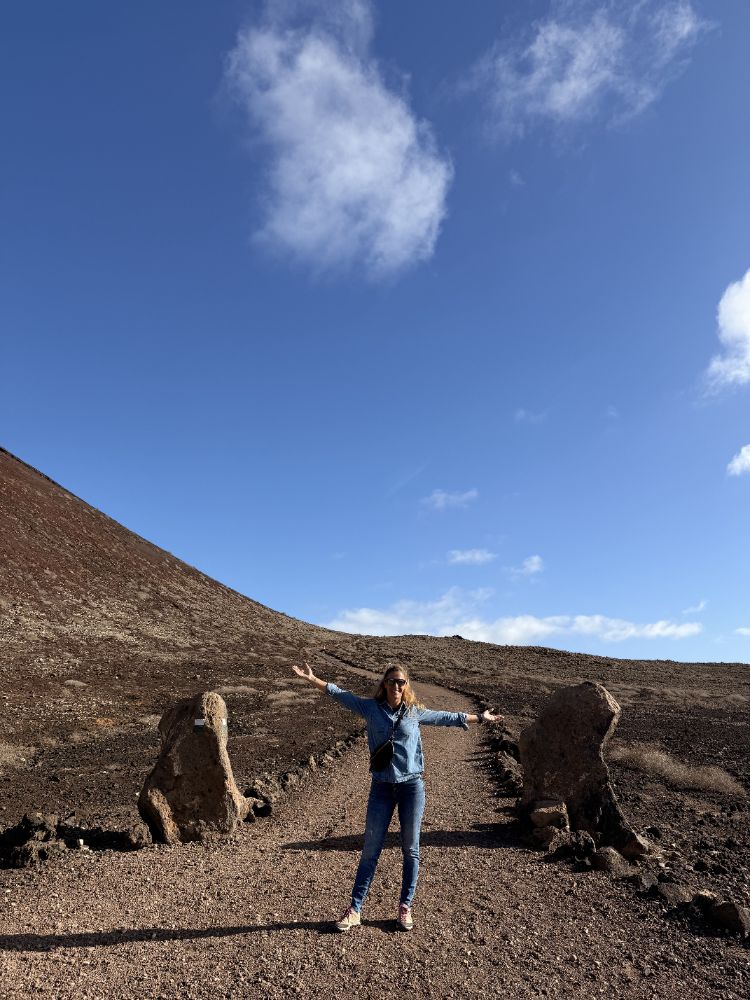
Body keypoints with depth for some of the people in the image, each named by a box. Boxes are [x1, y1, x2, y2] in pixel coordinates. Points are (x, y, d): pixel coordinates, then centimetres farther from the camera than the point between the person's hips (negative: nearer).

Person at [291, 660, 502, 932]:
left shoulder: (415, 712, 3)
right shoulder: (371, 708, 1)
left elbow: (447, 717, 13)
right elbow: (341, 695, 5)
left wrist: (480, 718, 19)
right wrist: (312, 678, 5)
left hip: (412, 786, 0)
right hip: (382, 788, 0)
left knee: (410, 849, 9)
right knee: (370, 850, 5)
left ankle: (405, 907, 24)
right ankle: (354, 909, 15)